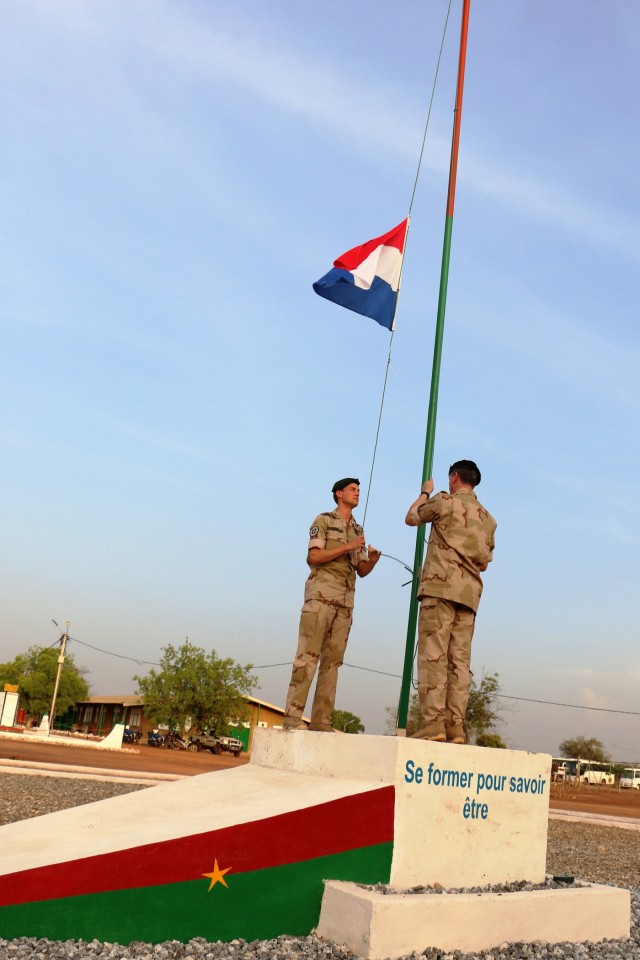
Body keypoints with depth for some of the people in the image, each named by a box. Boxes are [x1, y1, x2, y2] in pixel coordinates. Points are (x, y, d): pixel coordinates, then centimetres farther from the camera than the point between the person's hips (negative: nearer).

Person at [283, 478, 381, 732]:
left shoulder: (358, 530, 22)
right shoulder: (324, 520, 5)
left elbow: (362, 571, 17)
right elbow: (313, 557, -7)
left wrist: (373, 560, -5)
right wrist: (347, 547, -12)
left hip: (345, 601, 6)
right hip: (321, 594, -6)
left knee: (332, 660, 1)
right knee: (308, 655, -12)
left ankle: (321, 721, 1)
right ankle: (293, 716, -13)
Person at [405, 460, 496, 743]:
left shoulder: (445, 501, 0)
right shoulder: (487, 518, 19)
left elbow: (411, 518, 16)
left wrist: (425, 493, 32)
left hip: (441, 587, -6)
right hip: (470, 594, 6)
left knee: (433, 655, -9)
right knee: (459, 660, 4)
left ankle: (434, 722, -16)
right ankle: (455, 725, 0)